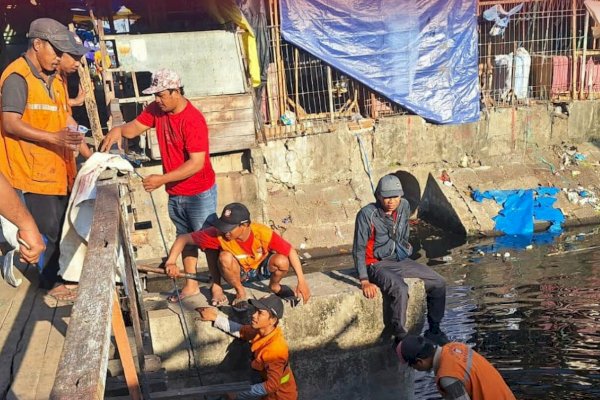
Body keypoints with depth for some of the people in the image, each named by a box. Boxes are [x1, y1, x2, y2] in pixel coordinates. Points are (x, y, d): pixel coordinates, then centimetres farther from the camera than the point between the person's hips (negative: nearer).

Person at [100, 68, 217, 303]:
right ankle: (191, 286, 30)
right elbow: (136, 127, 3)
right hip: (175, 193, 8)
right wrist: (119, 130, -21)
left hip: (199, 193, -8)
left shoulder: (193, 120, -25)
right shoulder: (157, 109, -3)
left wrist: (162, 179, -29)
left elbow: (196, 163, -29)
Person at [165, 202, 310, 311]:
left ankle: (275, 286, 4)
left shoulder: (263, 233, -33)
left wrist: (301, 281, -24)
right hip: (238, 272, 0)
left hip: (262, 268, 0)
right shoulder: (218, 234, -32)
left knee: (282, 262, -32)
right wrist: (171, 262, -39)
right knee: (225, 257, -34)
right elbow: (183, 238, -25)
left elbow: (290, 251, -22)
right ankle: (240, 292, -6)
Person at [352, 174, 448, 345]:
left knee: (439, 284, 1)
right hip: (377, 265, -7)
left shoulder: (404, 206, -2)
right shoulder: (367, 214, -21)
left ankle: (434, 330, 15)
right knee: (401, 289, -33)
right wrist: (364, 281, -22)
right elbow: (358, 249, -19)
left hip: (400, 260, 7)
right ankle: (400, 337, -17)